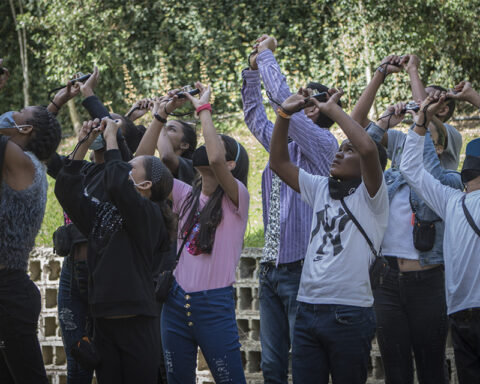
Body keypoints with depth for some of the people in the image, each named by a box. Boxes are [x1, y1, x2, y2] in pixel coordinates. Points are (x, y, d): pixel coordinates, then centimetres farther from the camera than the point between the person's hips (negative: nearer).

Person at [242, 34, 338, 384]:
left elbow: (283, 96, -16)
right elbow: (255, 116, 31)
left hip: (300, 270, -8)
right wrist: (253, 70, 22)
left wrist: (266, 54, -4)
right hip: (271, 270, 8)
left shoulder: (323, 145, -7)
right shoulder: (283, 146, 15)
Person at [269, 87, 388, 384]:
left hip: (349, 313, -6)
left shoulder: (369, 195, -3)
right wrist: (284, 114, 4)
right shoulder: (322, 188, 16)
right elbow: (279, 162, 15)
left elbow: (369, 148, -21)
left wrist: (333, 109, -11)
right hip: (308, 309, 6)